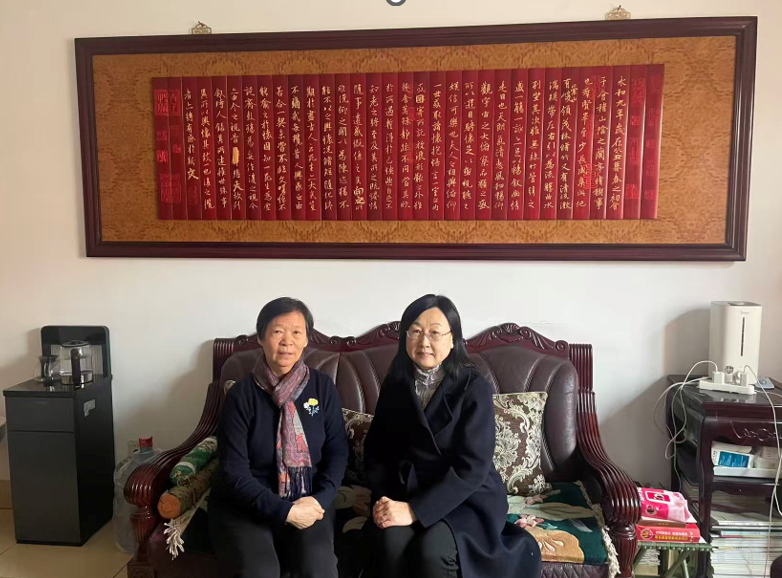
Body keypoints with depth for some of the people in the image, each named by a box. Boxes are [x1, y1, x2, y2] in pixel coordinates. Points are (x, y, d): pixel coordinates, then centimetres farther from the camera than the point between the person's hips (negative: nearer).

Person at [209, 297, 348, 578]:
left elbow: (337, 449, 3)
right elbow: (235, 472, -10)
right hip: (246, 504, -1)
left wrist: (321, 499, -13)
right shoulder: (241, 394, -7)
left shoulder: (322, 386, 0)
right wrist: (284, 510, -19)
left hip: (306, 501, 2)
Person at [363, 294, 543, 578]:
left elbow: (471, 467, -19)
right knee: (391, 543, -28)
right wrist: (382, 500, -11)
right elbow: (376, 449, 7)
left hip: (468, 497, -3)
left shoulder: (474, 387, -12)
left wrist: (415, 510, -24)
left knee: (432, 551, -32)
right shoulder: (394, 385, 3)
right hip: (405, 491, 3)